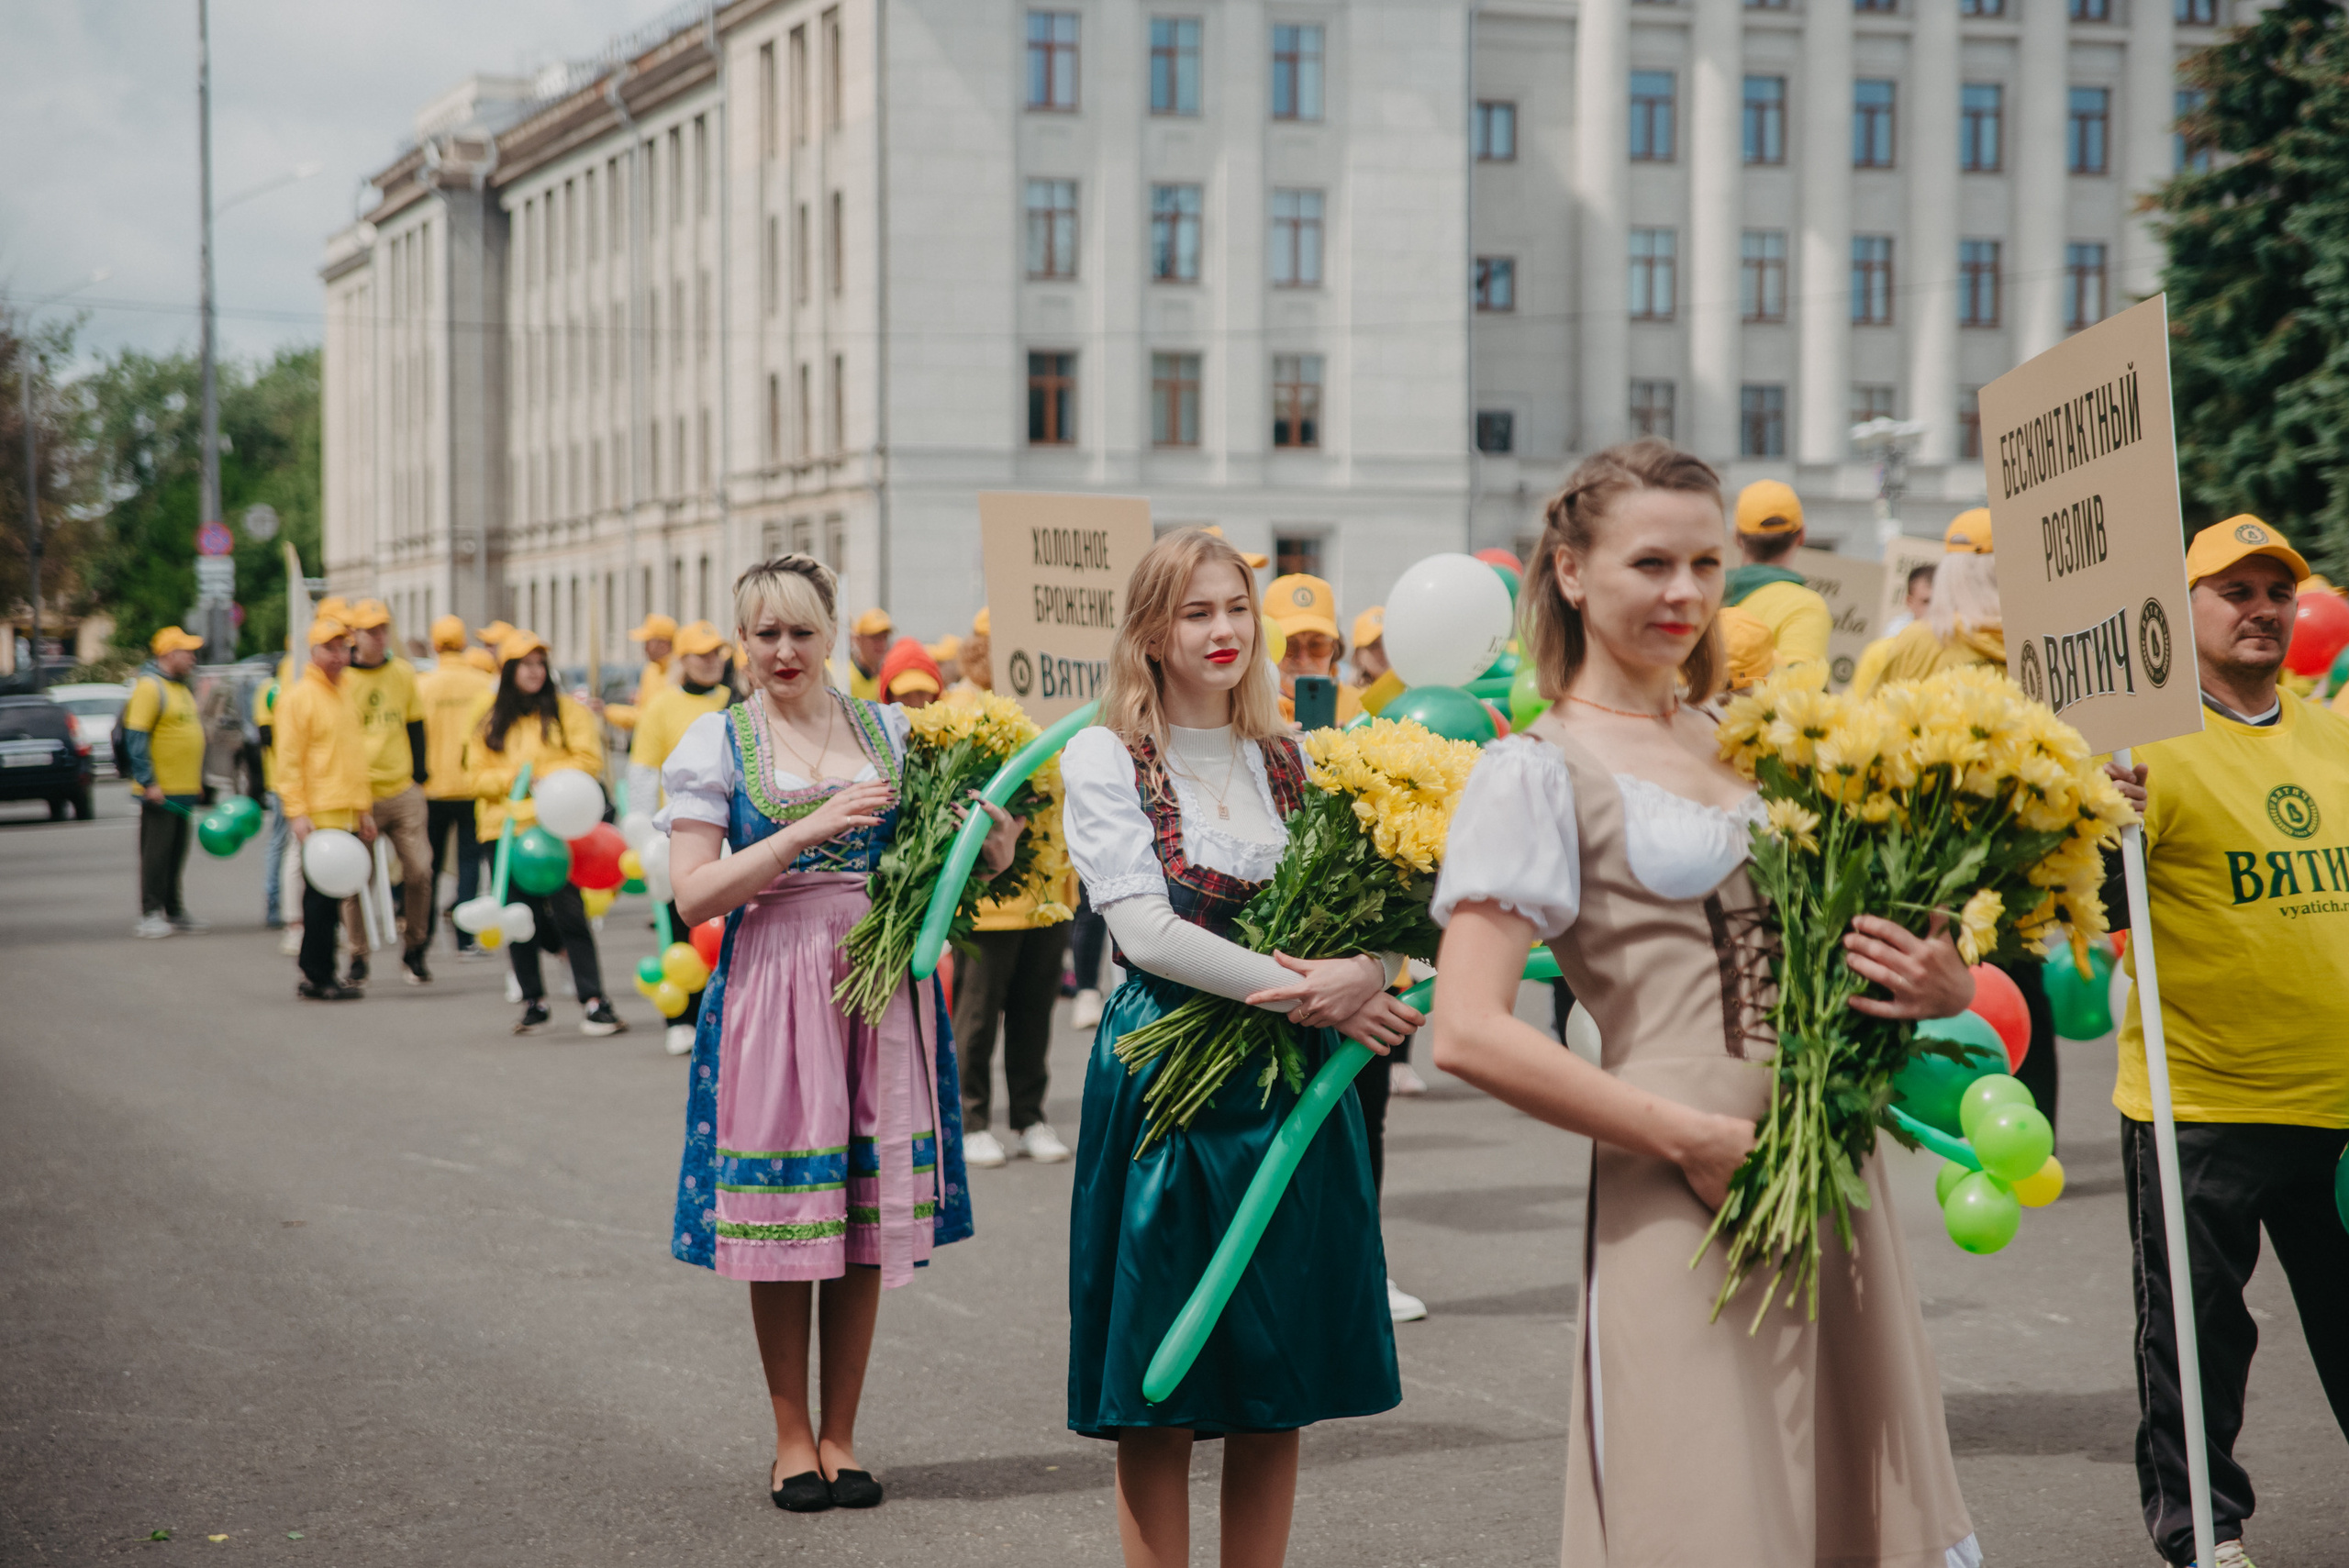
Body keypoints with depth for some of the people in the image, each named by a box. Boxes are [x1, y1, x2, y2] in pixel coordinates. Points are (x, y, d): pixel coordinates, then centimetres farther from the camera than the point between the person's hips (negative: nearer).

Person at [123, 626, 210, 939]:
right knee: (156, 852, -5)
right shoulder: (149, 686, -13)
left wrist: (196, 780, 23)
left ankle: (174, 911, 20)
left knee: (177, 852, 13)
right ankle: (150, 915, 0)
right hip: (159, 791, -9)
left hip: (183, 790, 9)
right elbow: (136, 738, -17)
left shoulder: (180, 687, 17)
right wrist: (148, 783, -21)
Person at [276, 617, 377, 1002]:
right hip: (318, 814, -8)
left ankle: (315, 976, 15)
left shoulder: (344, 696, 18)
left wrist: (363, 810, 22)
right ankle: (319, 978, -1)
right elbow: (288, 760, -12)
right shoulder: (299, 696, -7)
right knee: (321, 895, -6)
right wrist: (296, 813, -18)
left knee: (331, 896, 9)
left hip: (346, 814, 8)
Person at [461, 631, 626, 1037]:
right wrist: (515, 778, -10)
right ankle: (533, 1002, 17)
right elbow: (476, 778, 7)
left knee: (568, 912, -10)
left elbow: (588, 761, -3)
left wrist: (542, 775, -11)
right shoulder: (488, 721, 11)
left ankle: (594, 1002, -8)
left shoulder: (568, 711, 5)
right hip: (504, 829, 3)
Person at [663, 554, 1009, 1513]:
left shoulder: (891, 731, 10)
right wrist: (809, 830, -14)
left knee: (868, 1217, 4)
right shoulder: (717, 742, 2)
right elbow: (695, 894, -6)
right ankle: (792, 1436, 15)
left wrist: (993, 846, -7)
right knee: (781, 1217, 0)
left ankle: (840, 1433, 16)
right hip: (772, 987, -2)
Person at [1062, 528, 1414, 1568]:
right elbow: (1143, 928, -13)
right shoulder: (1106, 759, -2)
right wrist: (1307, 989, -19)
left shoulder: (1296, 761, 12)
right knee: (1159, 1406, 0)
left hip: (1291, 1089, 4)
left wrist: (1365, 971, -17)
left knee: (1277, 1399, 7)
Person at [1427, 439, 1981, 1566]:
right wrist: (1696, 1143, -16)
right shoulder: (1540, 770, -4)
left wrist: (1941, 987, 0)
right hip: (1680, 1210, -6)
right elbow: (1469, 1033, -13)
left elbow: (1837, 939, 23)